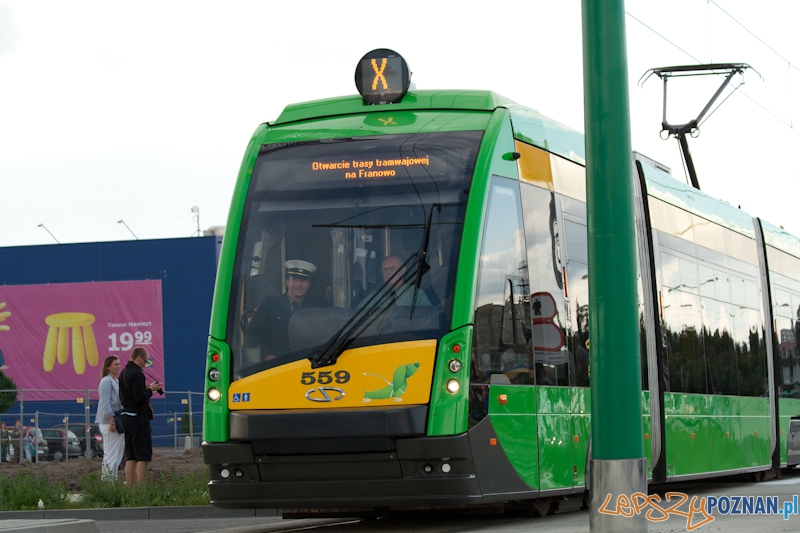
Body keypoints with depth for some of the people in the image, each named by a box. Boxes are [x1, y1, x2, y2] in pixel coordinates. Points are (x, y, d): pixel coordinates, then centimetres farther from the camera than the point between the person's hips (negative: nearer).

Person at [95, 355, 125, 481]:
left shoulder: (116, 382, 18)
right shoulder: (106, 381, -12)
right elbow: (105, 403, -18)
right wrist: (112, 422, -22)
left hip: (117, 422, 10)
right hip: (109, 422, -10)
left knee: (117, 455, 10)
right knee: (111, 454, -9)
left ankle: (112, 481, 13)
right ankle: (107, 481, -7)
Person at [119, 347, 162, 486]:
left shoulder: (123, 373, 14)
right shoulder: (137, 374, -15)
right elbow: (140, 398, -21)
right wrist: (150, 390, -4)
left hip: (126, 416, 9)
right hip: (138, 417, -9)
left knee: (131, 457, 11)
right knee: (143, 457, -7)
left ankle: (130, 487, 11)